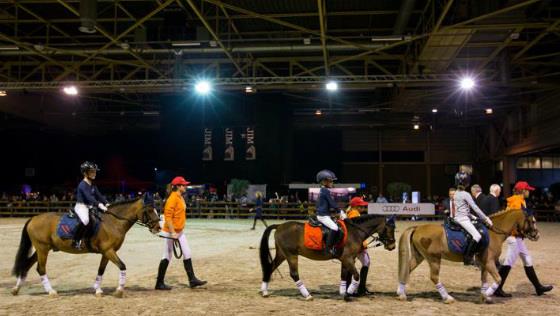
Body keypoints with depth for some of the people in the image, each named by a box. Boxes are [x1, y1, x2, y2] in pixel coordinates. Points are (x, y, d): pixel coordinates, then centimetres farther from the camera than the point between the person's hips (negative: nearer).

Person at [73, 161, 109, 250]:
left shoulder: (93, 185, 13)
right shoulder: (82, 185, -14)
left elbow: (99, 195, 11)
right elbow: (88, 197, -26)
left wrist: (106, 203, -5)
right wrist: (99, 205, -37)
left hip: (90, 207, 9)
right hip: (81, 206, -9)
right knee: (85, 220, -36)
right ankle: (76, 240, -24)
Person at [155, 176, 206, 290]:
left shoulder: (181, 198, 11)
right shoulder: (173, 198, -17)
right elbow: (167, 216, -23)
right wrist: (172, 232, -26)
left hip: (180, 231, 9)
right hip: (170, 232, -9)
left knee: (187, 254, 8)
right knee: (167, 257, 0)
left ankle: (192, 279, 14)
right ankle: (159, 283, 11)